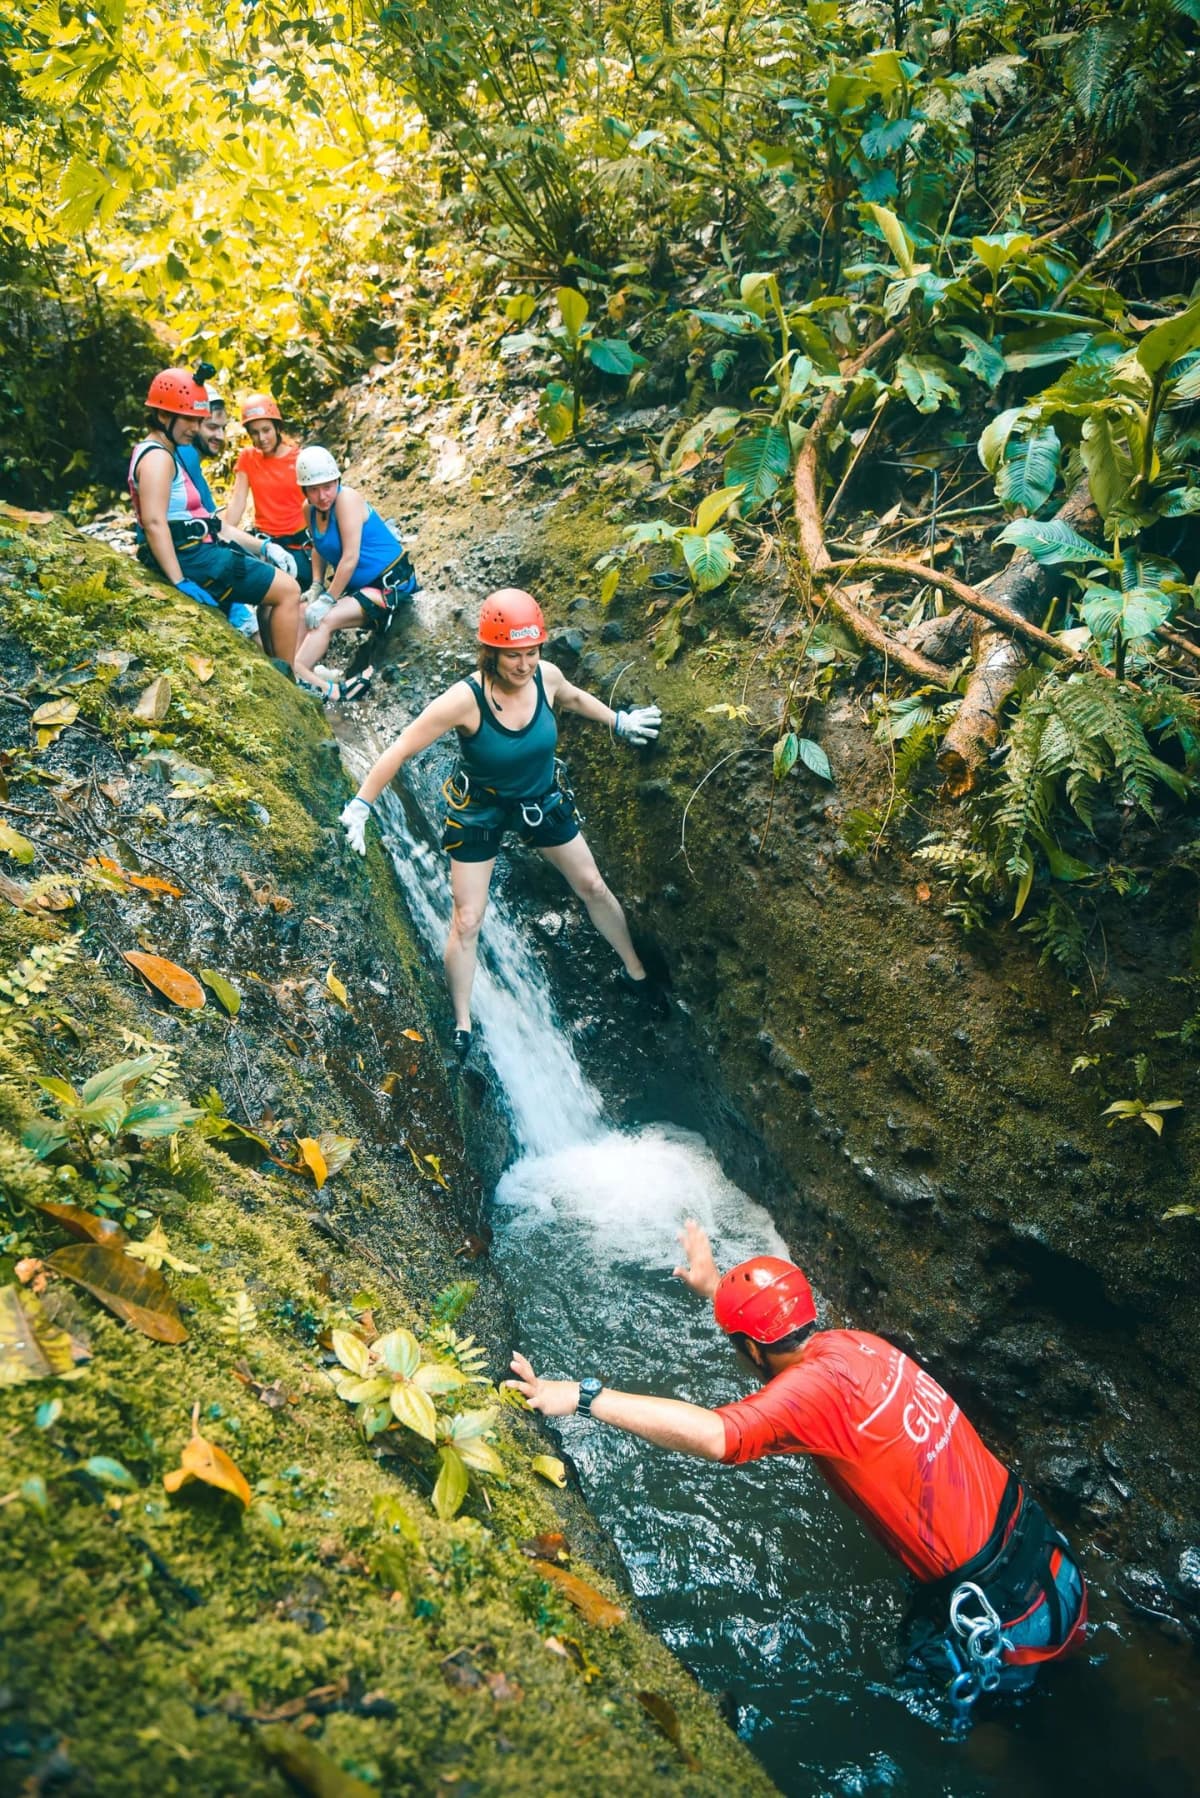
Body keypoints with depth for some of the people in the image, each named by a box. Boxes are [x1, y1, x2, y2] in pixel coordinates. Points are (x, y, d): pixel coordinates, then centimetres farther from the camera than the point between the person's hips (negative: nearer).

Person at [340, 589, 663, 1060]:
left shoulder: (546, 676, -20)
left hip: (541, 800, 4)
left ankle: (636, 972, 40)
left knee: (593, 886, 16)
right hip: (479, 810, -4)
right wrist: (360, 806, -27)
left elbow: (573, 697, 7)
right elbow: (400, 750, -27)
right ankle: (462, 1027, 16)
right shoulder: (465, 700, -34)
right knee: (466, 922, -2)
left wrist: (619, 722, 17)